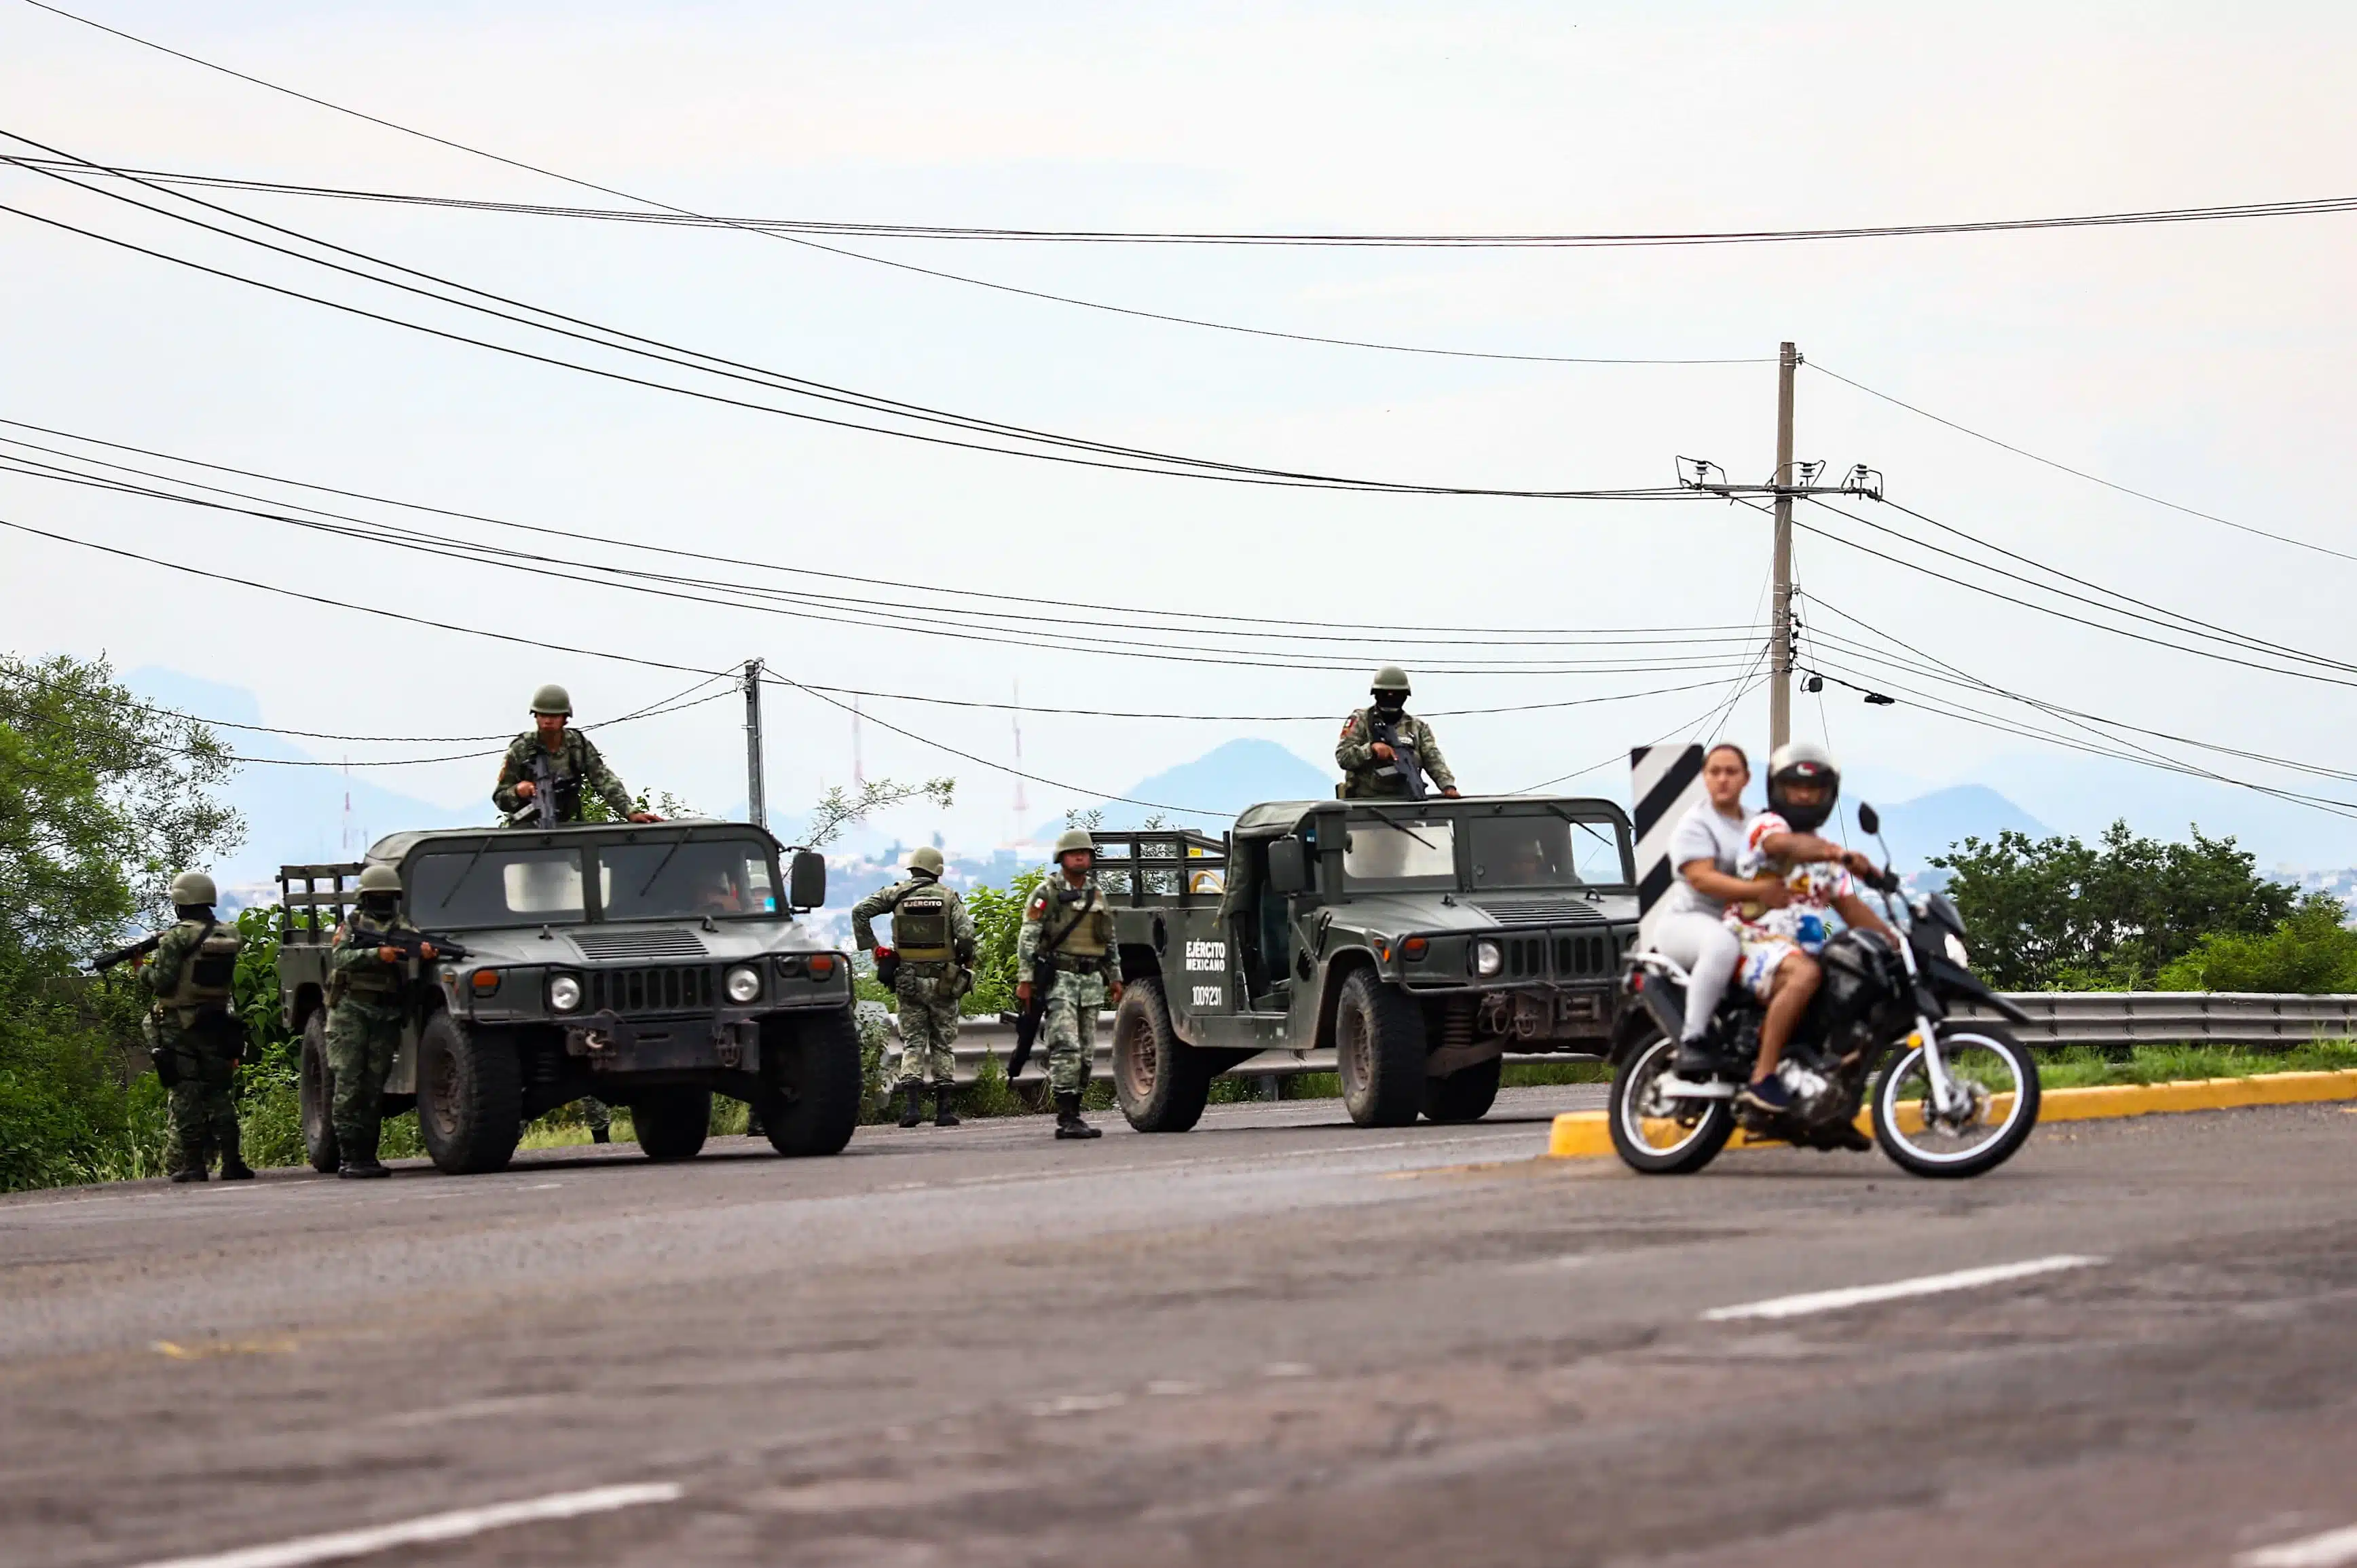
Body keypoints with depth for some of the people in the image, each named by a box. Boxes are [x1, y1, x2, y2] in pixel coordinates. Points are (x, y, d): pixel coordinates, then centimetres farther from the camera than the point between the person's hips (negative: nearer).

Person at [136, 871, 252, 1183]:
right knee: (218, 1093, 10)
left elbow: (162, 982, -16)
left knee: (186, 1095, -2)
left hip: (179, 1026, -5)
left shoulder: (176, 938, -12)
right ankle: (231, 1160, 3)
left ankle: (192, 1164, -3)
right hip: (216, 1024, 5)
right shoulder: (228, 936, 6)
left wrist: (145, 971, 7)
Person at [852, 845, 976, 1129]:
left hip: (909, 981, 1)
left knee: (912, 1043, 5)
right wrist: (965, 961, 6)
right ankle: (943, 1108, 6)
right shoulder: (949, 896, -2)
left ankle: (912, 1103, -9)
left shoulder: (897, 893, 2)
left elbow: (860, 911, -6)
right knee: (942, 1045, 8)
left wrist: (872, 946, 1)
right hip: (943, 981, -1)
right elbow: (965, 934, -12)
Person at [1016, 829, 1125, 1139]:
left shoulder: (1097, 895, 15)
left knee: (1085, 1052, 6)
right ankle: (1066, 1118, -20)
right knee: (1066, 1047, -16)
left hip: (1091, 982, 6)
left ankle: (1072, 1114, 12)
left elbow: (1110, 942, 23)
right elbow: (1028, 939, -7)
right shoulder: (1047, 894, -3)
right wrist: (1025, 980, -13)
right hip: (1059, 979, -6)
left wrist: (1115, 978, 17)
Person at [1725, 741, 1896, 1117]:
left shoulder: (1826, 856, 25)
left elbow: (1851, 908, 22)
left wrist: (1896, 942, 6)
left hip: (1806, 948, 9)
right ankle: (1762, 1079, -41)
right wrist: (1843, 855, -42)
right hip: (1756, 942, -9)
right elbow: (1785, 844, -26)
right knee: (1805, 974, -38)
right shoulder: (1765, 825, -1)